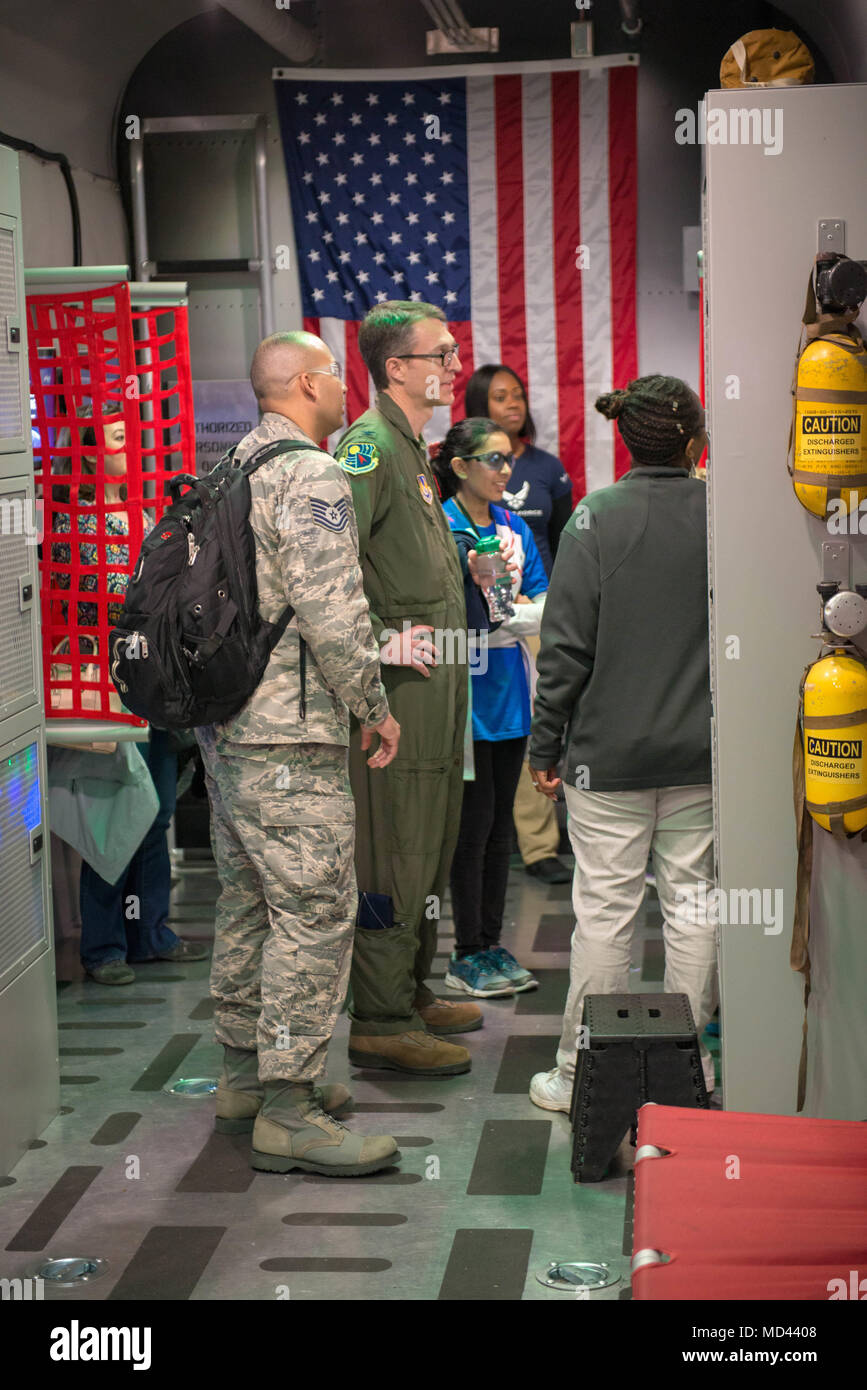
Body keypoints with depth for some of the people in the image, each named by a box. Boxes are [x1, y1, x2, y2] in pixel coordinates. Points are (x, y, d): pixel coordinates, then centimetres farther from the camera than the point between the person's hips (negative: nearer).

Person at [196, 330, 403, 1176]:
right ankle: (287, 1112, -3)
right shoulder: (311, 477, -15)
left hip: (223, 722, 10)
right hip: (288, 735, -10)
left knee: (249, 902, 17)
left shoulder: (229, 471, 14)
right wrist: (374, 707, -10)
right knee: (314, 913, -6)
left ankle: (246, 1077, 27)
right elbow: (331, 613, -20)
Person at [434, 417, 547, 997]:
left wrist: (508, 609, -10)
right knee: (475, 818, -3)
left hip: (510, 687, 6)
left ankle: (491, 944, 18)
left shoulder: (516, 528, 12)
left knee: (501, 819, 10)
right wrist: (515, 611, -14)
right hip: (465, 687, -6)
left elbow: (545, 608, 7)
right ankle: (468, 954, 6)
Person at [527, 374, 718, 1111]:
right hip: (702, 751, 2)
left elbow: (567, 643, -8)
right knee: (694, 904, 9)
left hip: (611, 748, -2)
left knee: (605, 906, 3)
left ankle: (584, 1072, 10)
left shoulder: (596, 517, -7)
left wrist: (544, 743, -1)